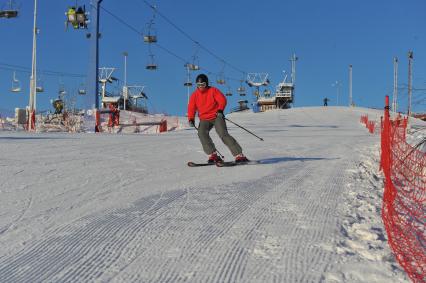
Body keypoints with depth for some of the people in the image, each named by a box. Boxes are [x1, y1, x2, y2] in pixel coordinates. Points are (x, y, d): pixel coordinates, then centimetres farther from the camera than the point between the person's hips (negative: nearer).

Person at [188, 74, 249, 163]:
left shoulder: (213, 90, -1)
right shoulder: (194, 95, 7)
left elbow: (222, 100, -9)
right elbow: (191, 108, 7)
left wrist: (220, 110, -27)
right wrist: (191, 119, -10)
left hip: (216, 116, -3)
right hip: (204, 119, 3)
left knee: (223, 134, -21)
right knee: (201, 133, -26)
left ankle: (239, 155, -18)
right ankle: (213, 155, -22)